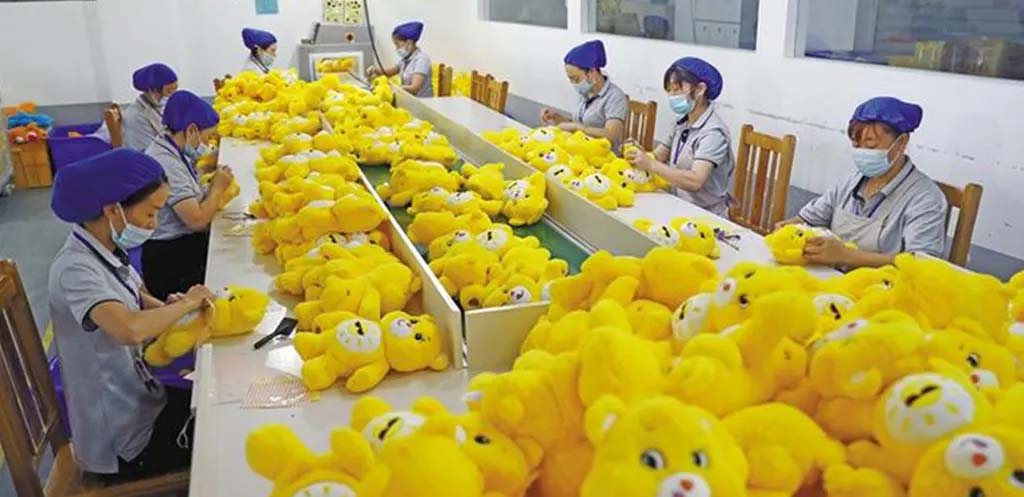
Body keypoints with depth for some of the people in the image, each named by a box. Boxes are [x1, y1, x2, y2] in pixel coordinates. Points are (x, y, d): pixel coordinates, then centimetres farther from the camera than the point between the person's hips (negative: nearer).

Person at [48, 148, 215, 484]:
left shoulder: (106, 249, -1)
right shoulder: (76, 269, -28)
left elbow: (138, 301, 12)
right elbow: (132, 329, -44)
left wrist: (168, 307, -10)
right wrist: (187, 303, -26)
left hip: (136, 400, 8)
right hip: (122, 439, -8)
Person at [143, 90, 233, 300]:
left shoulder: (175, 154, 9)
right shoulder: (166, 163, -19)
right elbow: (197, 220, -23)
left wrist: (215, 187, -3)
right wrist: (218, 187, -9)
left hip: (186, 250, 9)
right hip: (172, 261, -9)